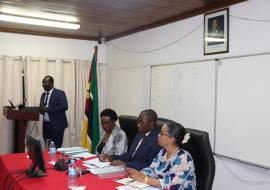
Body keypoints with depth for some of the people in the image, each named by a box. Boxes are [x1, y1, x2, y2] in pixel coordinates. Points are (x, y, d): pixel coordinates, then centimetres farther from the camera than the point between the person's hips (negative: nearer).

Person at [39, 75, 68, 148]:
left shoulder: (60, 93, -5)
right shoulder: (43, 95, 16)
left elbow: (64, 106, -17)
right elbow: (42, 108, 21)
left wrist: (48, 109, -19)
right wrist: (41, 110, -3)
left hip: (56, 125, -6)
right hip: (46, 125, 6)